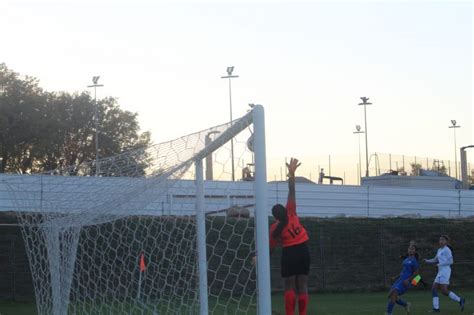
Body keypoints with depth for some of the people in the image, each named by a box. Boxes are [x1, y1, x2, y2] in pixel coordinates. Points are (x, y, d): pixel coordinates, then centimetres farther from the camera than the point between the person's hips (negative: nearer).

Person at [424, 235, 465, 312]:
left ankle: (460, 300, -1)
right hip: (441, 272, 9)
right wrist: (427, 261, 9)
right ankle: (436, 308, -1)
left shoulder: (447, 250, -8)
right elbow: (435, 260, 26)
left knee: (444, 291, -12)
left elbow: (451, 261, -15)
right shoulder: (440, 250, 19)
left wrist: (441, 264, -11)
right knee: (434, 289, 2)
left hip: (445, 271, -9)